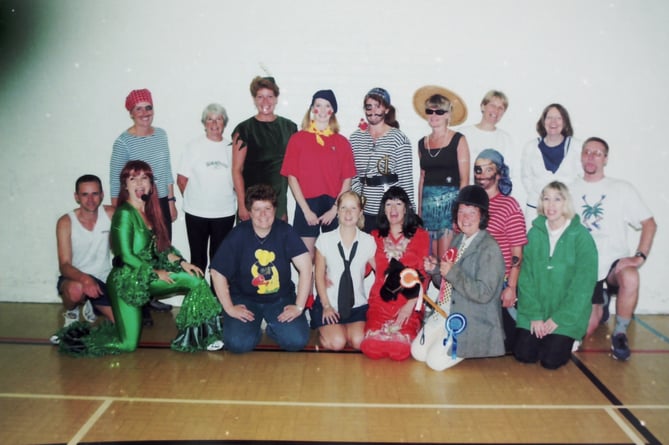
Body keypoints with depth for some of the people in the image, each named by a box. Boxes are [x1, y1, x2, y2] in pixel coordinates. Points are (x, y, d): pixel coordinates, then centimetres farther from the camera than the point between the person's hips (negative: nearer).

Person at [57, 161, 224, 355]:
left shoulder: (149, 211, 8)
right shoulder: (125, 214, -16)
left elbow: (160, 247, 10)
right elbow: (126, 255, -17)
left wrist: (181, 262, -3)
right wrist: (155, 272, -11)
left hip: (146, 276, 8)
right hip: (127, 279, -7)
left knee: (196, 281, -8)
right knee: (128, 345, -6)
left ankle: (192, 336, 3)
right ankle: (76, 337, 16)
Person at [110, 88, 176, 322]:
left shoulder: (161, 134, 6)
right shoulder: (123, 142, -10)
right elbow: (115, 180, -7)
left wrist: (171, 201, 13)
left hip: (160, 203, 5)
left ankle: (151, 297, 25)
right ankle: (139, 306, 12)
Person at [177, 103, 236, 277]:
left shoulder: (231, 148, 4)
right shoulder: (194, 147, -1)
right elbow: (182, 180, 0)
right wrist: (193, 199, 3)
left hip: (225, 212, 1)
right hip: (197, 213, -1)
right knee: (198, 258, 9)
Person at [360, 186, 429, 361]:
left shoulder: (420, 235, 7)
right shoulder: (376, 236, 16)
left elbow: (424, 275, 1)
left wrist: (411, 304, -12)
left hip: (409, 304, -2)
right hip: (380, 302, 2)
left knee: (399, 350, -25)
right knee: (372, 349, -23)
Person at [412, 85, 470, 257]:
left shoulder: (458, 140, 0)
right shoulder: (423, 143, 13)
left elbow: (464, 179, -3)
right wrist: (419, 209, 12)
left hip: (450, 200, -4)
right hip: (428, 202, 4)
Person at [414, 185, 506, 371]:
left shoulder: (489, 248, -16)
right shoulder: (458, 239, 9)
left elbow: (484, 293, -23)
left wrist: (453, 273, -27)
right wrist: (435, 270, -4)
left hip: (471, 321, -8)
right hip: (445, 311, 8)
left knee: (436, 361, -14)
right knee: (417, 352, 1)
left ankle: (470, 346, 11)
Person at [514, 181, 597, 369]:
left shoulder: (581, 237, -9)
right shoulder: (534, 233, 0)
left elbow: (583, 283, -11)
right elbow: (526, 277, -1)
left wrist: (559, 318, -13)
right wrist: (534, 315, -9)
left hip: (568, 314, -3)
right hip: (535, 312, 3)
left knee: (551, 360, -14)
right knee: (523, 354, -9)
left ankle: (566, 340, 17)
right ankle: (541, 335, 20)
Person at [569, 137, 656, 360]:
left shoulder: (621, 188, 2)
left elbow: (649, 223, -1)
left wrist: (640, 256, -14)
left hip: (614, 260, -1)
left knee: (631, 279, -38)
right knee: (586, 330, -2)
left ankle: (620, 333, -14)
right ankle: (600, 302, 33)